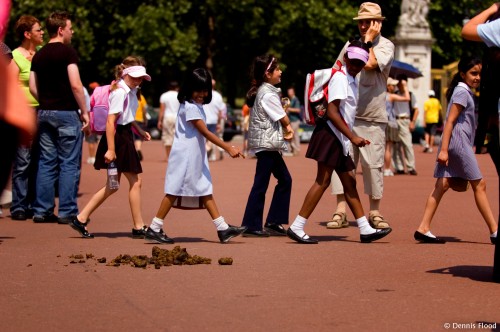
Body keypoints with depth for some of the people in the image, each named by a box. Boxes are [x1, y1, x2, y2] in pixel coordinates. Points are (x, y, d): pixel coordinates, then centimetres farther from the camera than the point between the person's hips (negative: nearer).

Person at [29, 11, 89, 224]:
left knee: (46, 163, 9)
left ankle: (42, 210, 8)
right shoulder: (67, 52, -9)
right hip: (67, 113, -7)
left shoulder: (38, 55, 11)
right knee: (69, 164, -2)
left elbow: (33, 87, 11)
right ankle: (67, 212, -3)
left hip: (45, 113, 7)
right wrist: (84, 111, -9)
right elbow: (75, 85, -16)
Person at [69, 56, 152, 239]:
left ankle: (80, 219, 10)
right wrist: (111, 149, -27)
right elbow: (110, 121, -23)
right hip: (119, 139, -10)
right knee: (135, 181, -2)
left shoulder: (130, 91, 13)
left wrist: (139, 130, 14)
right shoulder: (120, 92, -17)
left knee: (112, 186, 11)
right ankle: (138, 227, 6)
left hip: (124, 137, 10)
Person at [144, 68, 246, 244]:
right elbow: (205, 132, -20)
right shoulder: (190, 107, -17)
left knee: (205, 190, 8)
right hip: (185, 155, -10)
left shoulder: (197, 105, 13)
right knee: (175, 191, -4)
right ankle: (154, 229, 2)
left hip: (196, 155, 10)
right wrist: (228, 148, -20)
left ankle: (223, 229, 7)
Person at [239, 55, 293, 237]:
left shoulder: (261, 91, 15)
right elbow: (283, 118, -8)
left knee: (284, 180, 12)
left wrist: (286, 129, -2)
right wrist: (288, 128, 12)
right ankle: (251, 225, -3)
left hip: (268, 145, 10)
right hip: (266, 144, -10)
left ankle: (273, 223, 14)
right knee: (260, 185, -6)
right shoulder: (268, 94, -15)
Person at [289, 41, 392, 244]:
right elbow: (332, 112, -21)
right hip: (331, 134, -10)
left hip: (340, 139, 10)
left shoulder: (351, 81, 18)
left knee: (349, 182, 11)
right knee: (323, 181, -11)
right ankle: (296, 227, -10)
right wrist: (352, 137, -22)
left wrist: (352, 138, 16)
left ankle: (365, 229, 14)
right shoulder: (340, 78, -12)